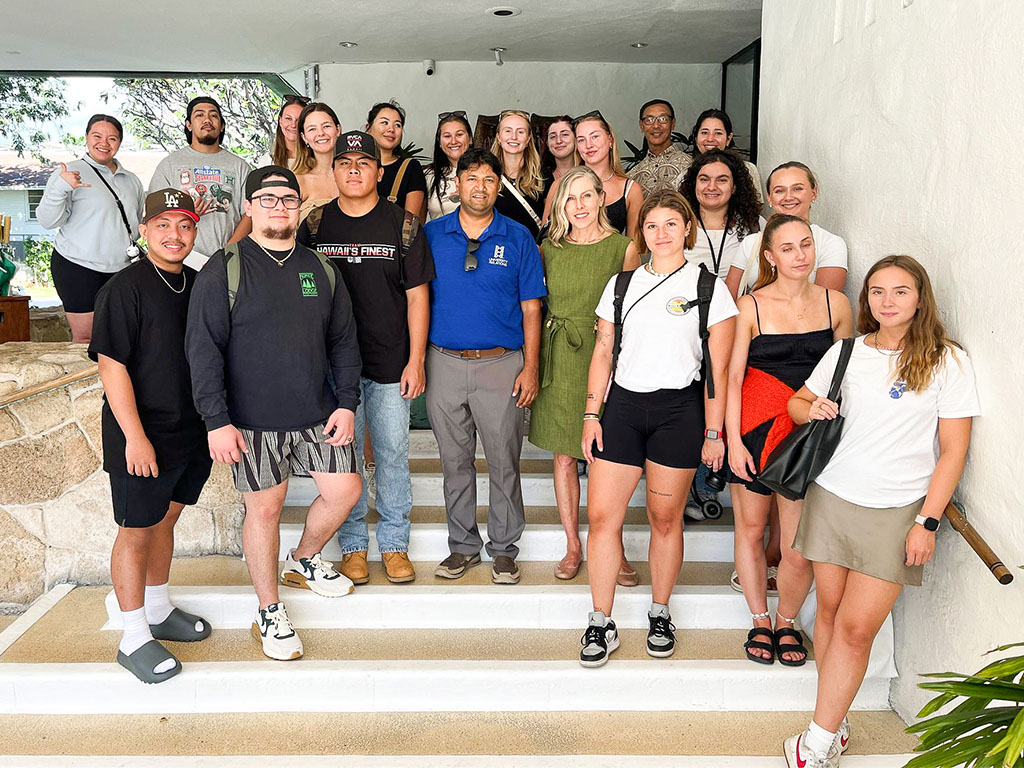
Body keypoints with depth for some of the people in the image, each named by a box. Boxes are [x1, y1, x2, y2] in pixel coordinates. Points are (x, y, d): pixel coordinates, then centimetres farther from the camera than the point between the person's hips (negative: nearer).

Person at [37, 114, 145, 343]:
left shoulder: (131, 180, 15)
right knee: (85, 337, -4)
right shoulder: (72, 172, -3)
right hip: (78, 267, -5)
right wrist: (61, 187, -27)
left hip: (121, 270, 5)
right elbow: (48, 221, -11)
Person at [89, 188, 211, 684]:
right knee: (136, 531, 4)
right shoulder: (125, 288, -13)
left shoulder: (198, 285, 8)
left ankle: (159, 611, 37)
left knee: (166, 519, 20)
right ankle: (134, 638, 16)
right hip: (142, 437, -7)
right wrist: (135, 436, -19)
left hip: (192, 430, 7)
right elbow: (112, 366, -16)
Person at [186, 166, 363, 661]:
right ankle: (269, 613, 23)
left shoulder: (321, 269, 8)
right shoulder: (224, 270, -5)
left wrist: (346, 403, 3)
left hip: (317, 415, 4)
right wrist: (217, 420, -15)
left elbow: (343, 341, 11)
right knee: (264, 509, 5)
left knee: (345, 490, 6)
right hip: (253, 420, -4)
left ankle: (304, 561, 36)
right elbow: (203, 349, -9)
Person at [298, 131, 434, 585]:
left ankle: (394, 544, 21)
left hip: (391, 362, -1)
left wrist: (416, 360, -4)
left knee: (393, 453, 6)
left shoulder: (402, 224, 1)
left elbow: (417, 295, 1)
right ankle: (352, 545, 22)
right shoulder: (315, 225, 5)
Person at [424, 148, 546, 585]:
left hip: (501, 364, -1)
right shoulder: (432, 234, 6)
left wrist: (530, 367, -5)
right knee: (455, 461, 10)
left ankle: (504, 549, 18)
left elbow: (530, 308, 2)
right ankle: (463, 545, 24)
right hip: (444, 363, 2)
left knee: (504, 461, 4)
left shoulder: (518, 238, 3)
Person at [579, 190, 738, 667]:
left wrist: (714, 432, -3)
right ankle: (601, 625, 9)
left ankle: (660, 615, 26)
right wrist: (591, 414, 5)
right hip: (623, 405, 3)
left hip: (679, 410, -2)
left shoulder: (709, 288, 2)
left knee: (665, 519, 6)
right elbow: (603, 353, 11)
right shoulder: (621, 285, 11)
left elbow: (719, 369, 1)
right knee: (601, 515, -3)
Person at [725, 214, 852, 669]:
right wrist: (733, 441, -9)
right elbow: (732, 379, -4)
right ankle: (760, 622, 33)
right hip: (754, 428, -1)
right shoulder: (750, 307, -3)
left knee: (800, 549, -2)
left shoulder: (835, 304, 4)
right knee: (751, 528, 12)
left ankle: (786, 622, 26)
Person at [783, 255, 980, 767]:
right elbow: (797, 403, 18)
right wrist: (812, 410, -6)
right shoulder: (847, 351, 6)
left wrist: (927, 522, -8)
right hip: (832, 498, 3)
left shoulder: (947, 362, -2)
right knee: (830, 610, 8)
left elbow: (953, 451, -3)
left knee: (857, 627, -6)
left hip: (897, 512, -3)